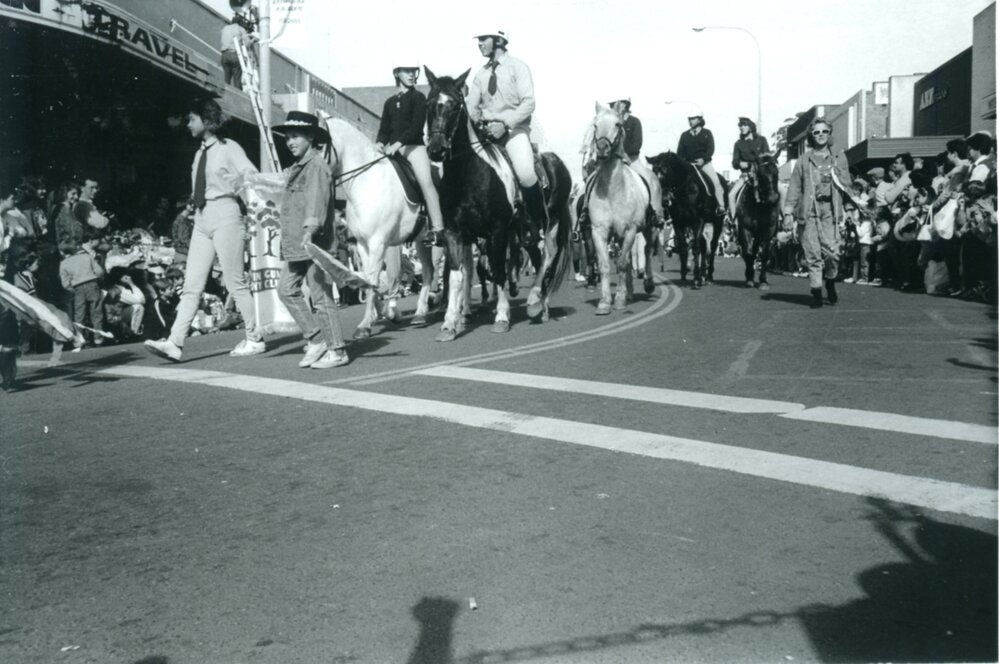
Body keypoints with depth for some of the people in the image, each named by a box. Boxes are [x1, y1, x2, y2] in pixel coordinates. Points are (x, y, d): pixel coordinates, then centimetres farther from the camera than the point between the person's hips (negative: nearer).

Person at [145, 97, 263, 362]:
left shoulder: (228, 147, -3)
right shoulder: (200, 153, 17)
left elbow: (252, 177, -13)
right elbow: (200, 188, 18)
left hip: (224, 214, -7)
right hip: (201, 218, 7)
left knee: (235, 281, -2)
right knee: (192, 284, 0)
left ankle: (254, 339, 8)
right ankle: (175, 343, -5)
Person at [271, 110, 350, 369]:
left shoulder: (317, 165, -11)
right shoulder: (296, 167, 18)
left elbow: (317, 199, -25)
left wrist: (310, 229, -37)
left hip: (313, 241, -10)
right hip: (294, 244, 10)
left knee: (320, 295, -5)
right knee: (287, 289, 9)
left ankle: (336, 350, 4)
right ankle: (315, 340, 16)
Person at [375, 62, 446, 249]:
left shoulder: (418, 97, 3)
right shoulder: (390, 102, 18)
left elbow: (417, 127, -9)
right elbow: (384, 128, 16)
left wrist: (398, 143, -21)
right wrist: (380, 142, -6)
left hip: (413, 145, -6)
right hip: (391, 148, 6)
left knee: (426, 181, -24)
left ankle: (437, 230, -31)